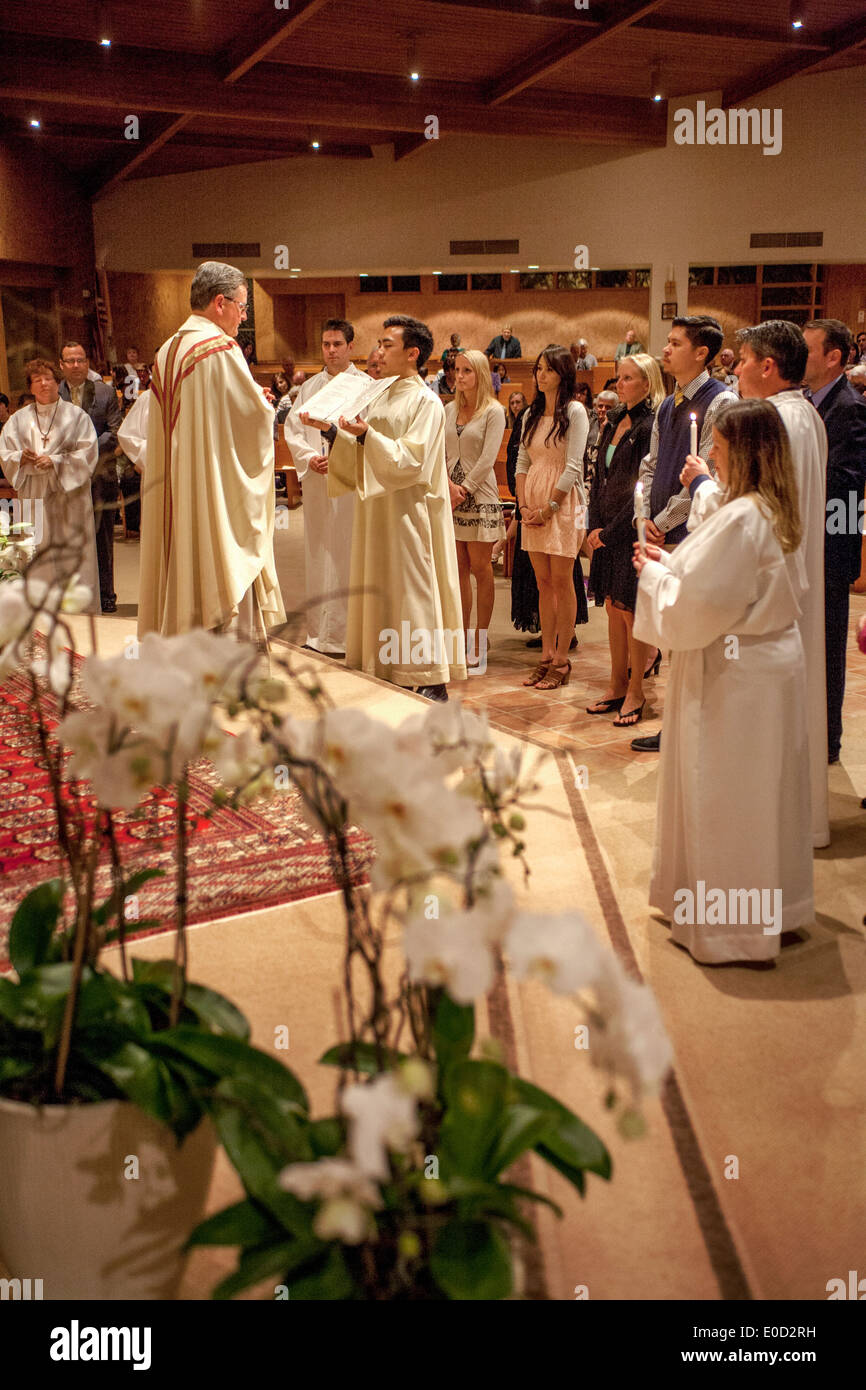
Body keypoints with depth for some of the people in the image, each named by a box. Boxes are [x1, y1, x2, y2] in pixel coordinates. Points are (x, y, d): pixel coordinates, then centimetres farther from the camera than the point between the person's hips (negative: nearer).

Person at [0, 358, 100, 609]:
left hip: (67, 493, -2)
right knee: (37, 551, 0)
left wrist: (55, 461, -15)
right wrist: (22, 457, -12)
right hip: (33, 494, 3)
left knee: (71, 552, -4)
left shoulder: (76, 416, 4)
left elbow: (88, 453, -5)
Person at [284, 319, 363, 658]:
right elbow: (292, 427, 11)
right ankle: (320, 632, 13)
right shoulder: (309, 387, 14)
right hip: (317, 481, 4)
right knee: (318, 552, 6)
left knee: (351, 553, -5)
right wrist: (309, 457, -6)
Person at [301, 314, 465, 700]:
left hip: (409, 514, -8)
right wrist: (330, 429, 2)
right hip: (377, 513, 8)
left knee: (414, 593, -6)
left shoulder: (426, 402, -9)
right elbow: (359, 455, 15)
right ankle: (396, 674, 16)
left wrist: (366, 435, -27)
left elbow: (412, 460, -19)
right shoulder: (381, 399, 16)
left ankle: (432, 681, 0)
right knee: (383, 593, 9)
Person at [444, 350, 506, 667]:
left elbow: (487, 458, -10)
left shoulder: (494, 411, -4)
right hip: (452, 495, 5)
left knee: (480, 569, -2)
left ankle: (479, 645, 3)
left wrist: (464, 489, -13)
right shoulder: (450, 409, 12)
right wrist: (449, 484, -8)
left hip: (480, 495, -5)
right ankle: (462, 639, 12)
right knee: (459, 568, 7)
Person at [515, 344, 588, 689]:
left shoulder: (575, 412, -6)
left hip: (563, 502, -6)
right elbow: (522, 463, 12)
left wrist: (549, 508, -12)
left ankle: (561, 661, 2)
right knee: (543, 582, 8)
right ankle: (546, 656, 13)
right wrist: (523, 504, -1)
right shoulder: (531, 414, 14)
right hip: (533, 504, 6)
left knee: (561, 580, -3)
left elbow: (573, 467, -12)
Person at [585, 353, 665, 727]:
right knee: (613, 607, 11)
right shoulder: (615, 422, 12)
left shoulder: (650, 427, -12)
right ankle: (617, 686, 21)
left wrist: (611, 530, -13)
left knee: (629, 609, -1)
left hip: (632, 529, -8)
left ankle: (635, 692, 10)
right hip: (606, 529, 8)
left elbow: (642, 488, -15)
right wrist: (594, 524, 6)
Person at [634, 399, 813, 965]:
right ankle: (775, 909, 31)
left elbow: (698, 605, -23)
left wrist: (654, 573, -6)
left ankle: (732, 925, 16)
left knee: (726, 796, 3)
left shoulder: (739, 518, -22)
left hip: (736, 674, -9)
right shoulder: (774, 513, 8)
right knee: (766, 791, 18)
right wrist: (675, 563, 12)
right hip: (774, 660, 9)